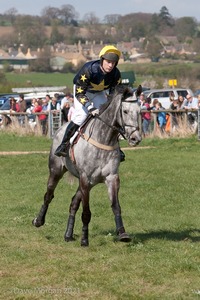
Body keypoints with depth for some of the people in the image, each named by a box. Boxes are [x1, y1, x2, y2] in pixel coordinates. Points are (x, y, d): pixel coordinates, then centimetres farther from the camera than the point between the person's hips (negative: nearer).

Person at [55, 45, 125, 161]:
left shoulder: (116, 74, -24)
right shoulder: (89, 69, -38)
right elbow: (79, 92, -34)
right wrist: (90, 108, -44)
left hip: (99, 93, 5)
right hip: (83, 91, -4)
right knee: (81, 115, -24)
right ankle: (63, 145, -14)